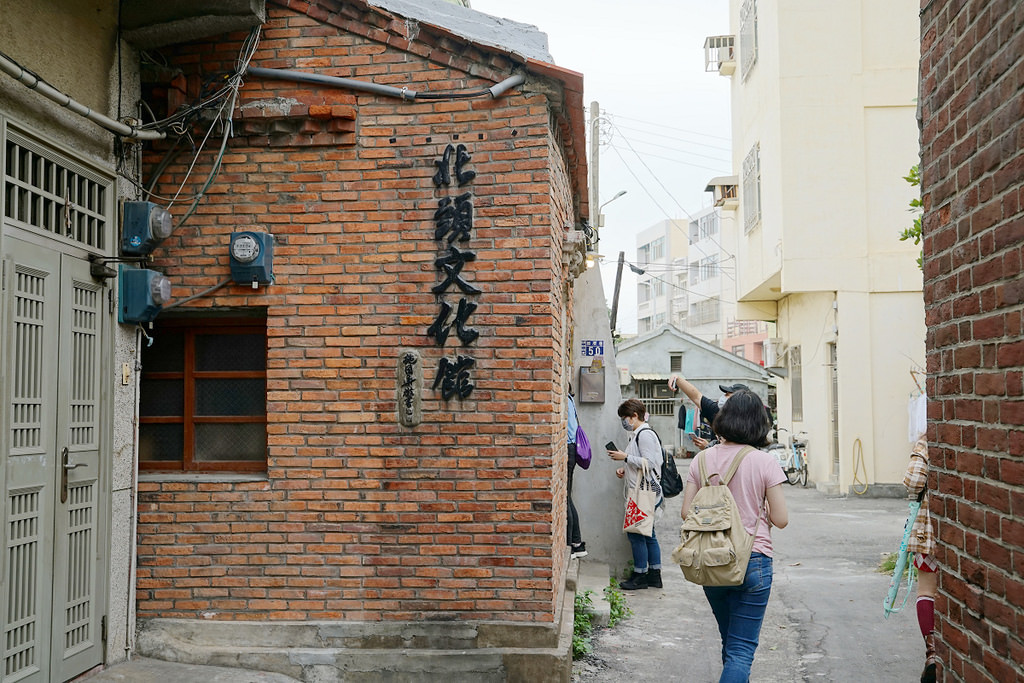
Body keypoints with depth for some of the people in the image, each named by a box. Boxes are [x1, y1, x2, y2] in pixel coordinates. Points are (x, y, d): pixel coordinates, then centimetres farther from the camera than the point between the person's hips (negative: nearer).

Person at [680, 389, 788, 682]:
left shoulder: (703, 459, 0)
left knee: (730, 641, 22)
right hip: (752, 562, -4)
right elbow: (781, 519, -8)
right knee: (742, 649, 0)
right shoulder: (764, 462, -10)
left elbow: (687, 512, 1)